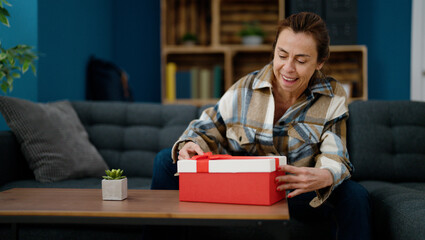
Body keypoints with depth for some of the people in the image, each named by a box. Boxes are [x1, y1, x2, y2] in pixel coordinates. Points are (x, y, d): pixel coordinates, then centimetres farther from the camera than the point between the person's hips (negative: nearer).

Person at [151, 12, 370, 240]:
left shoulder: (333, 97, -6)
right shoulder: (244, 90, -6)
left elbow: (335, 158, -14)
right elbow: (207, 129, 3)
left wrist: (324, 176, -40)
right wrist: (191, 145, -23)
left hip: (299, 199, -1)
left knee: (354, 195, -30)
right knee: (166, 160, -11)